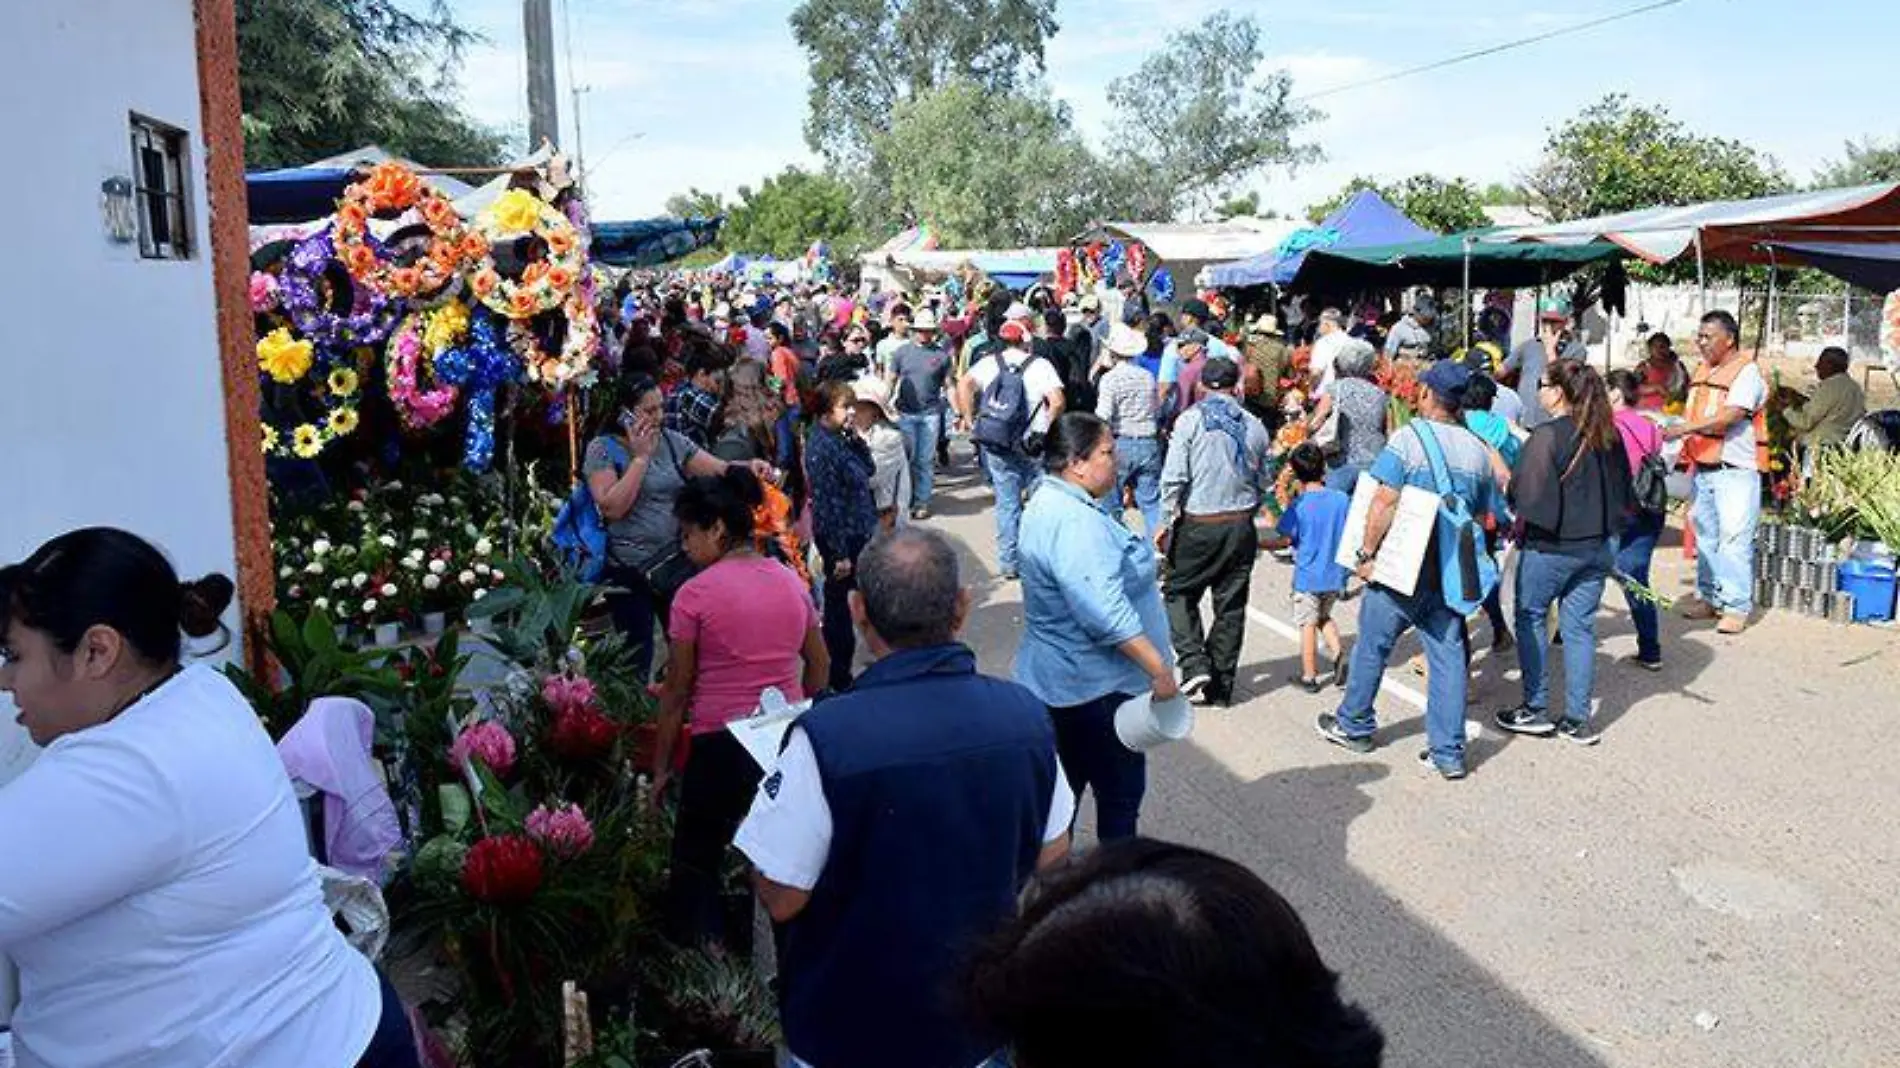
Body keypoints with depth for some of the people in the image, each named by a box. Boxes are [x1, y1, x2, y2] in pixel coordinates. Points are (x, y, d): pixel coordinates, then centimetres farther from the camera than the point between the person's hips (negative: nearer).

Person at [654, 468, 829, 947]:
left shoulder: (694, 594, -10)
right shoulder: (791, 581, 4)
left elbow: (677, 692, -6)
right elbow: (820, 665, 14)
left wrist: (661, 768, 3)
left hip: (721, 745, -5)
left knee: (695, 868, 11)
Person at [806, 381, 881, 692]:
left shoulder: (841, 439, 6)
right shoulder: (822, 447, -20)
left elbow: (870, 470, 12)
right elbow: (827, 504, -21)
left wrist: (856, 438, -4)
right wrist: (839, 553, -20)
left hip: (858, 533, 9)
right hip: (841, 539, -9)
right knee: (838, 606, 4)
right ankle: (838, 678, 17)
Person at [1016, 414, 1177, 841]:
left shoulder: (1049, 502, 9)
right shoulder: (1075, 524, -25)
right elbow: (1107, 615, -32)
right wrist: (1159, 670, -26)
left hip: (1060, 680, 10)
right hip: (1096, 688, -10)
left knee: (1063, 789, 19)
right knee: (1120, 792, 5)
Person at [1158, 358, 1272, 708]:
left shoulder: (1190, 420, -7)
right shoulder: (1255, 426, 4)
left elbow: (1174, 479, -12)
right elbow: (1264, 484, 9)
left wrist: (1167, 522, -2)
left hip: (1199, 525, -3)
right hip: (1242, 527, 4)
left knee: (1180, 593, 12)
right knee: (1231, 605, 10)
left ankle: (1195, 664, -5)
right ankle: (1221, 687, 18)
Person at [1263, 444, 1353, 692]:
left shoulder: (1298, 506, -15)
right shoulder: (1343, 500, -3)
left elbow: (1284, 540, -14)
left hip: (1308, 577, -4)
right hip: (1336, 576, 4)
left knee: (1307, 624, 8)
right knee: (1324, 616, 25)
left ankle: (1309, 677, 15)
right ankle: (1337, 651, 3)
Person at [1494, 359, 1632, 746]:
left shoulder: (1547, 436, -17)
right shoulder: (1608, 436, 4)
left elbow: (1527, 497, -18)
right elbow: (1623, 492, 13)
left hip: (1550, 547, -6)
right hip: (1597, 547, 6)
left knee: (1531, 618, 10)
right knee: (1580, 627, 10)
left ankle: (1536, 710, 14)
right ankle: (1578, 719, 14)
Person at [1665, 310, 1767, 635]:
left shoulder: (1747, 372, -9)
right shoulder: (1702, 372, 16)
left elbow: (1730, 416, -21)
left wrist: (1683, 429, -26)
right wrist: (1686, 448, 9)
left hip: (1736, 470, -8)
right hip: (1704, 467, 8)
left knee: (1734, 537, -8)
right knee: (1705, 534, 12)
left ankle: (1737, 606, -4)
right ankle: (1709, 597, 22)